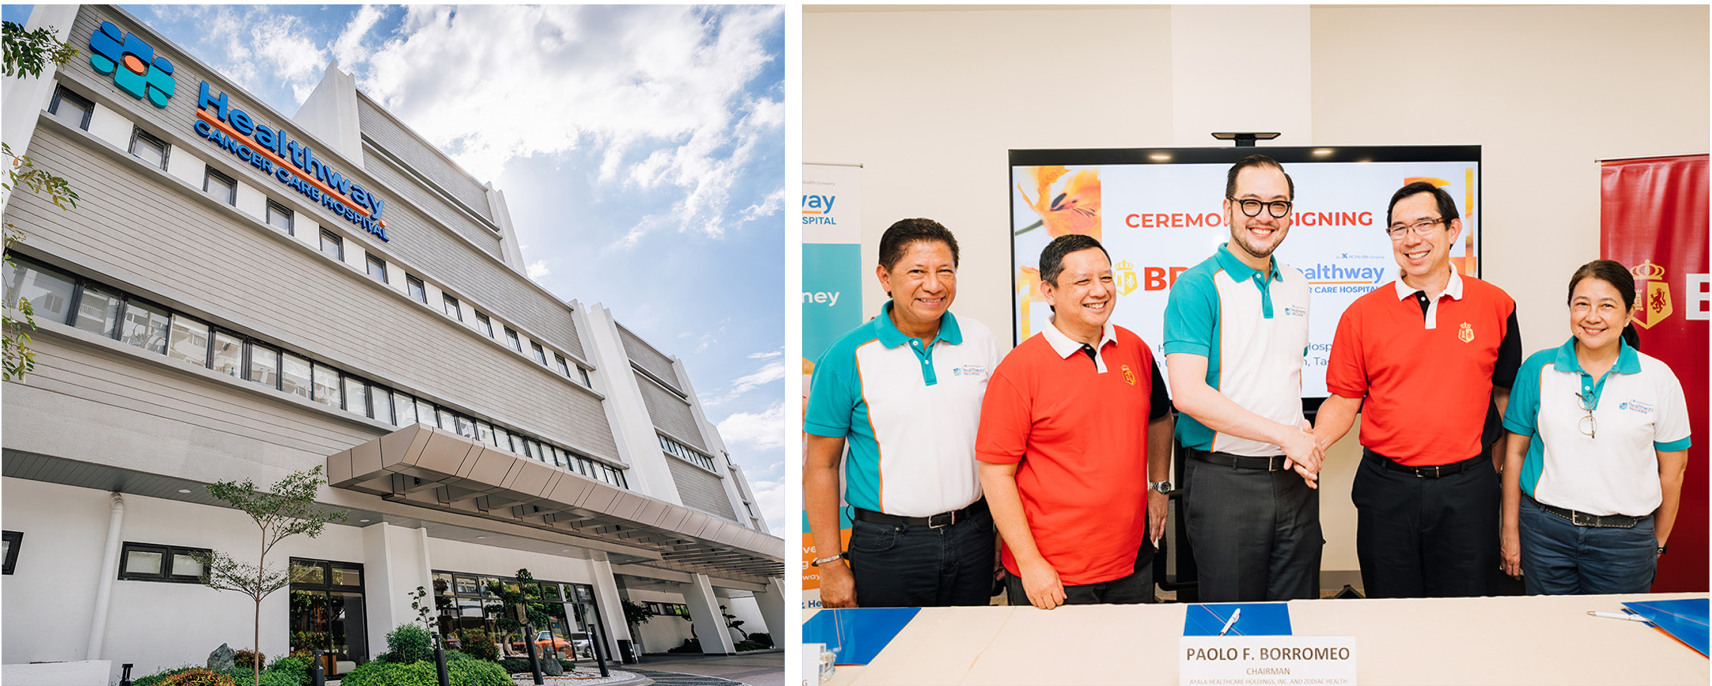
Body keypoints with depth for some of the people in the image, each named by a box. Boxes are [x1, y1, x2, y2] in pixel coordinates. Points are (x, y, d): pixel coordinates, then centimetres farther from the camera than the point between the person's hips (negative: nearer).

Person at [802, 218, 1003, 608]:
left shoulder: (980, 341, 3)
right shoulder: (847, 357, -8)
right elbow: (820, 465, -4)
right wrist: (831, 564, -6)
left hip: (973, 534, 3)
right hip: (887, 545, -3)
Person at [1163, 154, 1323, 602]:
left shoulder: (1296, 286, 11)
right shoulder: (1197, 287, -10)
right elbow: (1188, 393, -20)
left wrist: (1302, 429, 1)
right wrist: (1283, 435, -17)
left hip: (1294, 477, 6)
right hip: (1224, 479, -6)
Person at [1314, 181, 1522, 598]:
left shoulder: (1494, 305, 3)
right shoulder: (1362, 314, 1)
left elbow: (1505, 391, 10)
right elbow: (1344, 399, 3)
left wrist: (1499, 467, 7)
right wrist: (1314, 443, -15)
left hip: (1467, 489, 0)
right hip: (1387, 489, 0)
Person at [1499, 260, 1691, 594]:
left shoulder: (1658, 378, -1)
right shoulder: (1538, 369, 1)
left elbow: (1672, 466, 5)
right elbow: (1515, 452, 4)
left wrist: (1658, 542, 9)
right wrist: (1510, 532, 4)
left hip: (1624, 539, 0)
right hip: (1545, 528, 1)